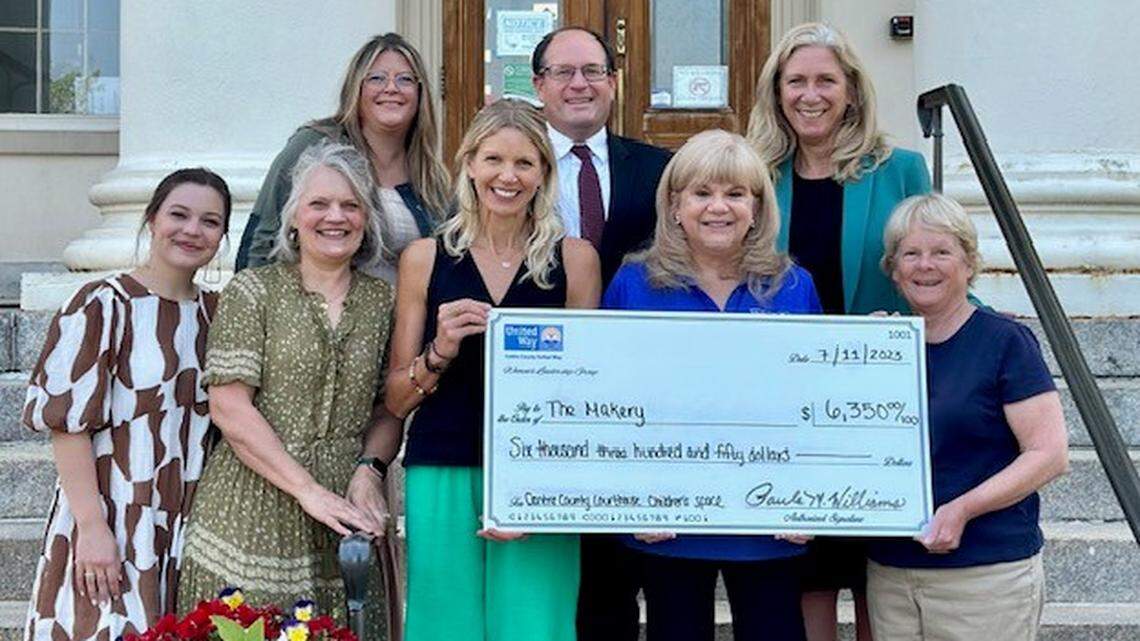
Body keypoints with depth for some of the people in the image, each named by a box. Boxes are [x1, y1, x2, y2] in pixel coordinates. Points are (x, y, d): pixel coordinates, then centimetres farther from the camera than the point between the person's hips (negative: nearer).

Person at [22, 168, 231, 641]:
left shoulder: (216, 313, 10)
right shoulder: (104, 305, -8)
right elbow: (68, 422, -11)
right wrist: (92, 527, -16)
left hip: (190, 530, 5)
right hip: (111, 530, -5)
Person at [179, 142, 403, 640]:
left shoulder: (382, 301, 10)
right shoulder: (253, 291, 0)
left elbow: (389, 410, 12)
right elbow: (228, 407, -8)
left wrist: (370, 468, -9)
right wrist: (309, 490, -13)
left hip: (348, 516, 3)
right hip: (254, 518, -3)